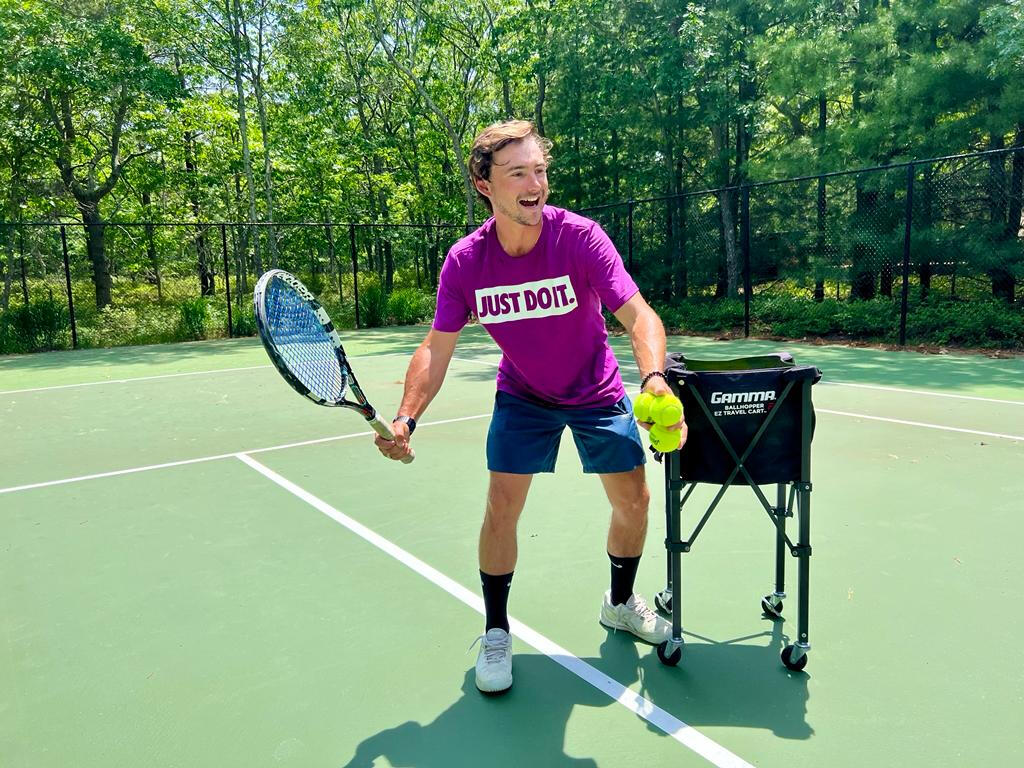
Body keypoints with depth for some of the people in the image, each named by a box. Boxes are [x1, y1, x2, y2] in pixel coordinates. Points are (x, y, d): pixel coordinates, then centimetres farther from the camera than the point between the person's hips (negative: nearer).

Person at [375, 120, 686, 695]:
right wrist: (407, 418, -28)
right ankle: (496, 632, 15)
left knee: (634, 501, 5)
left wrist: (654, 378, -52)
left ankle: (621, 603, 34)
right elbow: (437, 349, -14)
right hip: (522, 397, 0)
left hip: (598, 393, 0)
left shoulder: (580, 237, -25)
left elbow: (637, 314, -32)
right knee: (501, 510, -8)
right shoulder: (465, 262, -19)